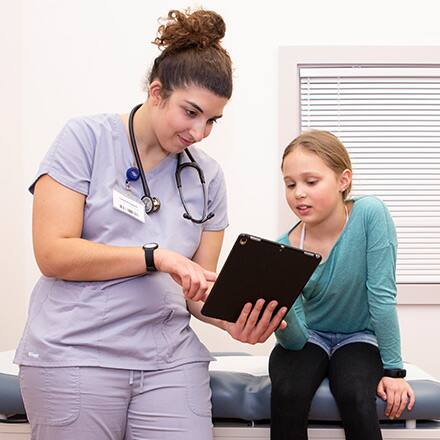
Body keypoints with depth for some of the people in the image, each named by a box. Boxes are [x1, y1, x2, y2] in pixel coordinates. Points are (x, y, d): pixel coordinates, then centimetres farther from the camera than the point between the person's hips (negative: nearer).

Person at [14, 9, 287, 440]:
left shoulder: (207, 176, 8)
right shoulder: (86, 138, -3)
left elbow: (198, 286, 9)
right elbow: (52, 253, -11)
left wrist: (232, 319, -12)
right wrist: (156, 256, -18)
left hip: (169, 358, 4)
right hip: (75, 354, -3)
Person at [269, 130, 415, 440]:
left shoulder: (370, 214, -22)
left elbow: (382, 296, -19)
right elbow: (295, 340, -19)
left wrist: (393, 369, -17)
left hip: (358, 337, -1)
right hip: (309, 337, 1)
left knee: (356, 397, -31)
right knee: (287, 393, -29)